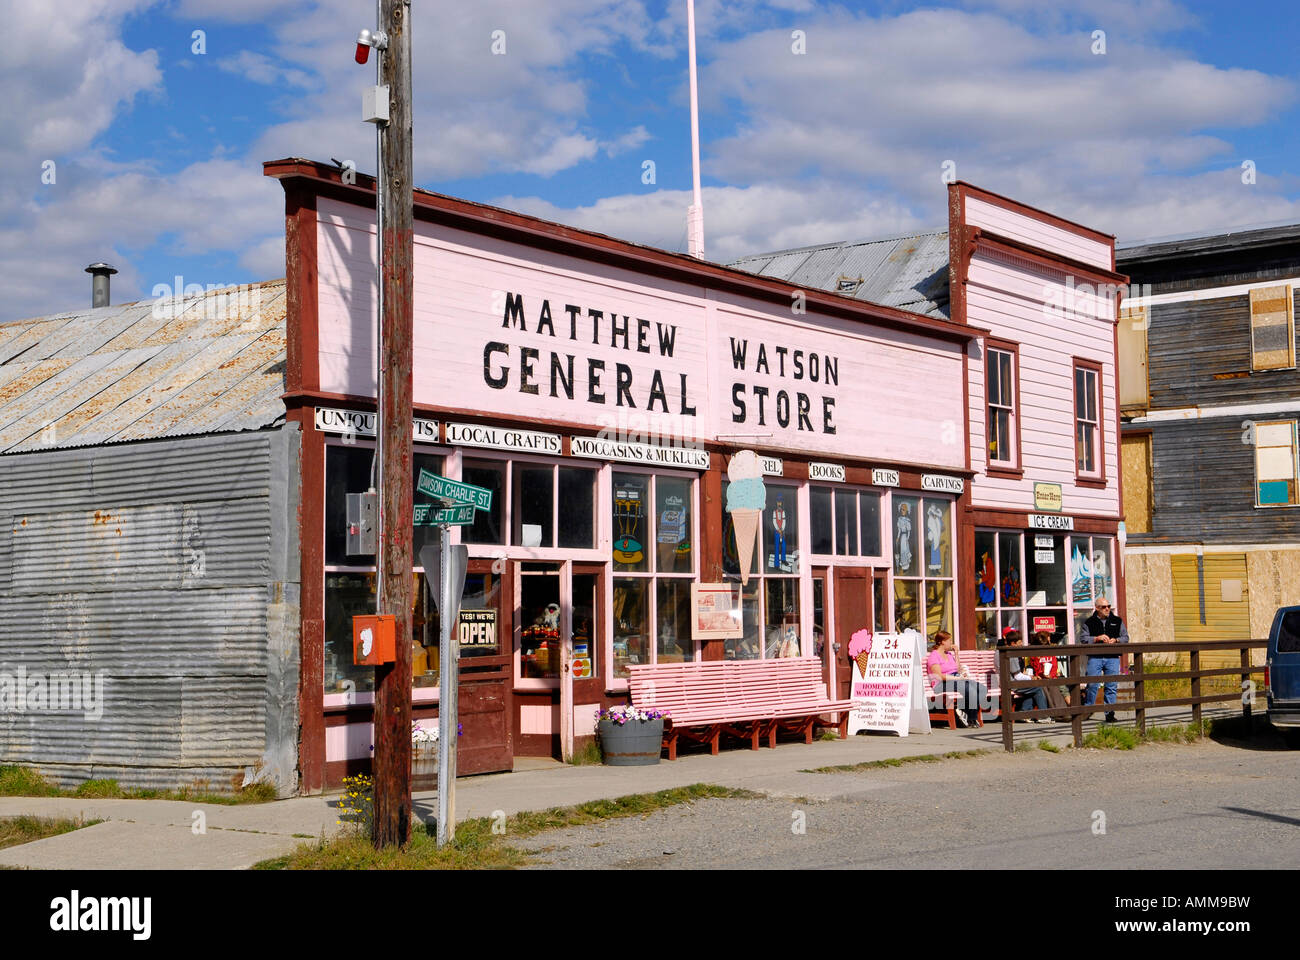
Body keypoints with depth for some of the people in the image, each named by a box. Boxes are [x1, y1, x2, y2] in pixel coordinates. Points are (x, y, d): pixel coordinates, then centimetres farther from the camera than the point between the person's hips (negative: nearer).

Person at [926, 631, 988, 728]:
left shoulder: (949, 654, 25)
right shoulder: (934, 656, -1)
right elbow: (939, 676, -13)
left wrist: (956, 653, 19)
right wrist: (957, 678, -18)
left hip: (956, 680, 8)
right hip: (943, 684, -8)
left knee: (981, 688, -19)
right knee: (968, 688, -34)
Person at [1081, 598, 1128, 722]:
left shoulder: (1117, 621, 13)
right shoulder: (1089, 622, 7)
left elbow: (1125, 637, 12)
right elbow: (1083, 638, 0)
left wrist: (1115, 640, -7)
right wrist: (1097, 638, -13)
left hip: (1112, 658, 2)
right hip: (1095, 657, -1)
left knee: (1111, 686, -1)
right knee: (1092, 684, -9)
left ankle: (1110, 713, 4)